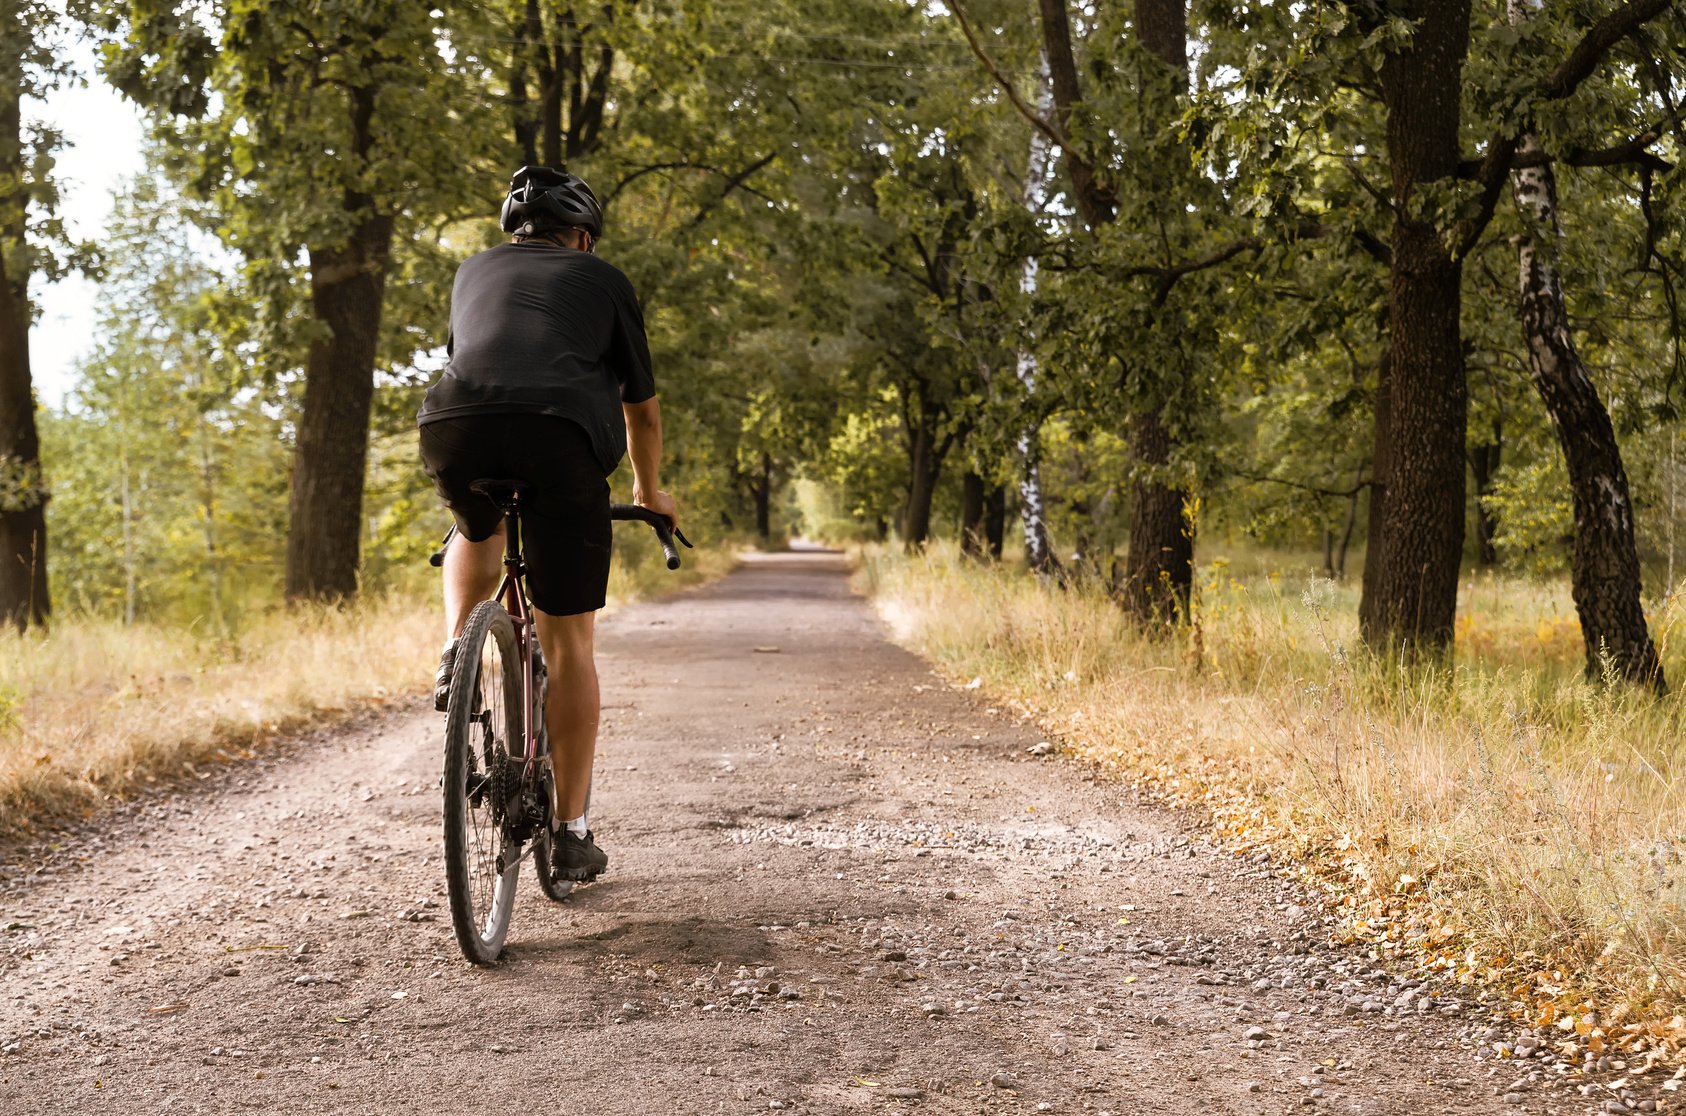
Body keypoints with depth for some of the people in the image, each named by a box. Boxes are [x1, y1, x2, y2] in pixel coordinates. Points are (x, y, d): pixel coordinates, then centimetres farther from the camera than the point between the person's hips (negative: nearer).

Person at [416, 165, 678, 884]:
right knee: (568, 642, 7)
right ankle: (570, 833, 10)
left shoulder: (474, 271, 31)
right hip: (562, 438, -2)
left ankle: (455, 654, 13)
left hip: (456, 427, 3)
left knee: (476, 534, 38)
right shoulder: (603, 279, 25)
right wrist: (649, 491, 46)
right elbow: (641, 405, 30)